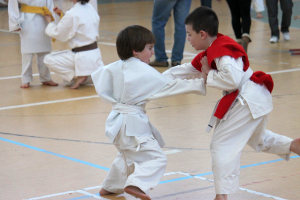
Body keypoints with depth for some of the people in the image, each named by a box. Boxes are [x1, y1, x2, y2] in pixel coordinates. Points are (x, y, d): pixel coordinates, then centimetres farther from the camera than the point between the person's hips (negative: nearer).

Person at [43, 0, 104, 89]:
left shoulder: (72, 14, -21)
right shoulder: (90, 8, 3)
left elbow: (58, 34, -9)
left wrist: (49, 22, 8)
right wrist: (62, 15, 13)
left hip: (82, 57, -9)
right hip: (95, 54, 9)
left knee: (49, 60, -5)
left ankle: (78, 76, -6)